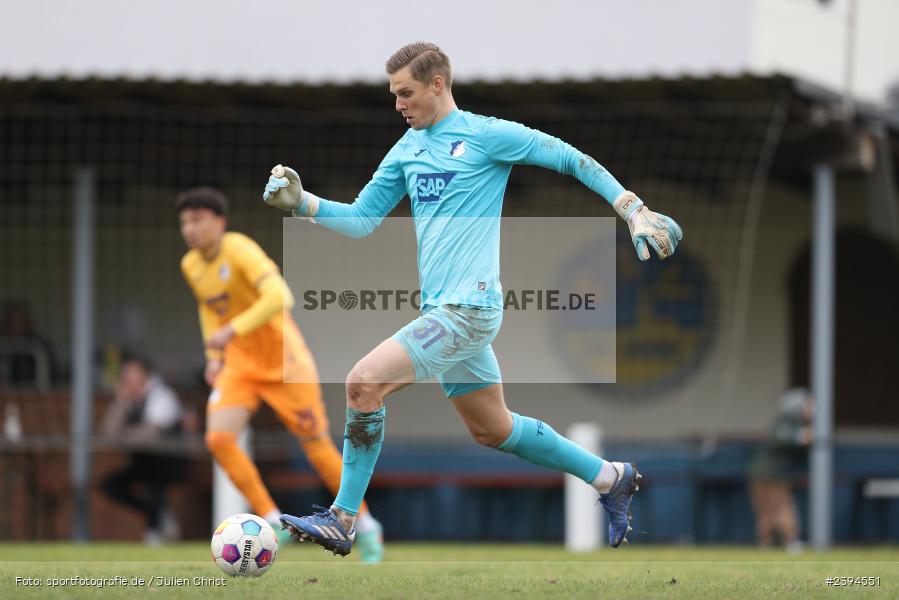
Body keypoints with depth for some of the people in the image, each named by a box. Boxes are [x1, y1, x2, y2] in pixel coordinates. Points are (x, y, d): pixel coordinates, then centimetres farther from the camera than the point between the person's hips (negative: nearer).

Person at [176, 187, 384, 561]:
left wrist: (232, 330, -40)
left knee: (317, 446, 0)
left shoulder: (239, 250, -22)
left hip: (284, 362, -6)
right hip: (239, 365, 6)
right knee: (218, 438, -16)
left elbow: (279, 297, -36)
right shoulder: (191, 265, 1)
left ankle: (365, 526, 19)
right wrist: (213, 355, 9)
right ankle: (272, 521, -5)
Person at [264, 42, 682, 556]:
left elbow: (571, 160, -2)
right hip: (442, 310, 9)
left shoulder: (486, 135, -7)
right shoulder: (407, 149, 15)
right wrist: (301, 202, 3)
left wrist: (637, 213, -5)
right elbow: (361, 220, 18)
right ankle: (609, 478, 32)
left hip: (470, 306, -9)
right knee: (492, 429, 16)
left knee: (364, 382, -18)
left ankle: (341, 522, -12)